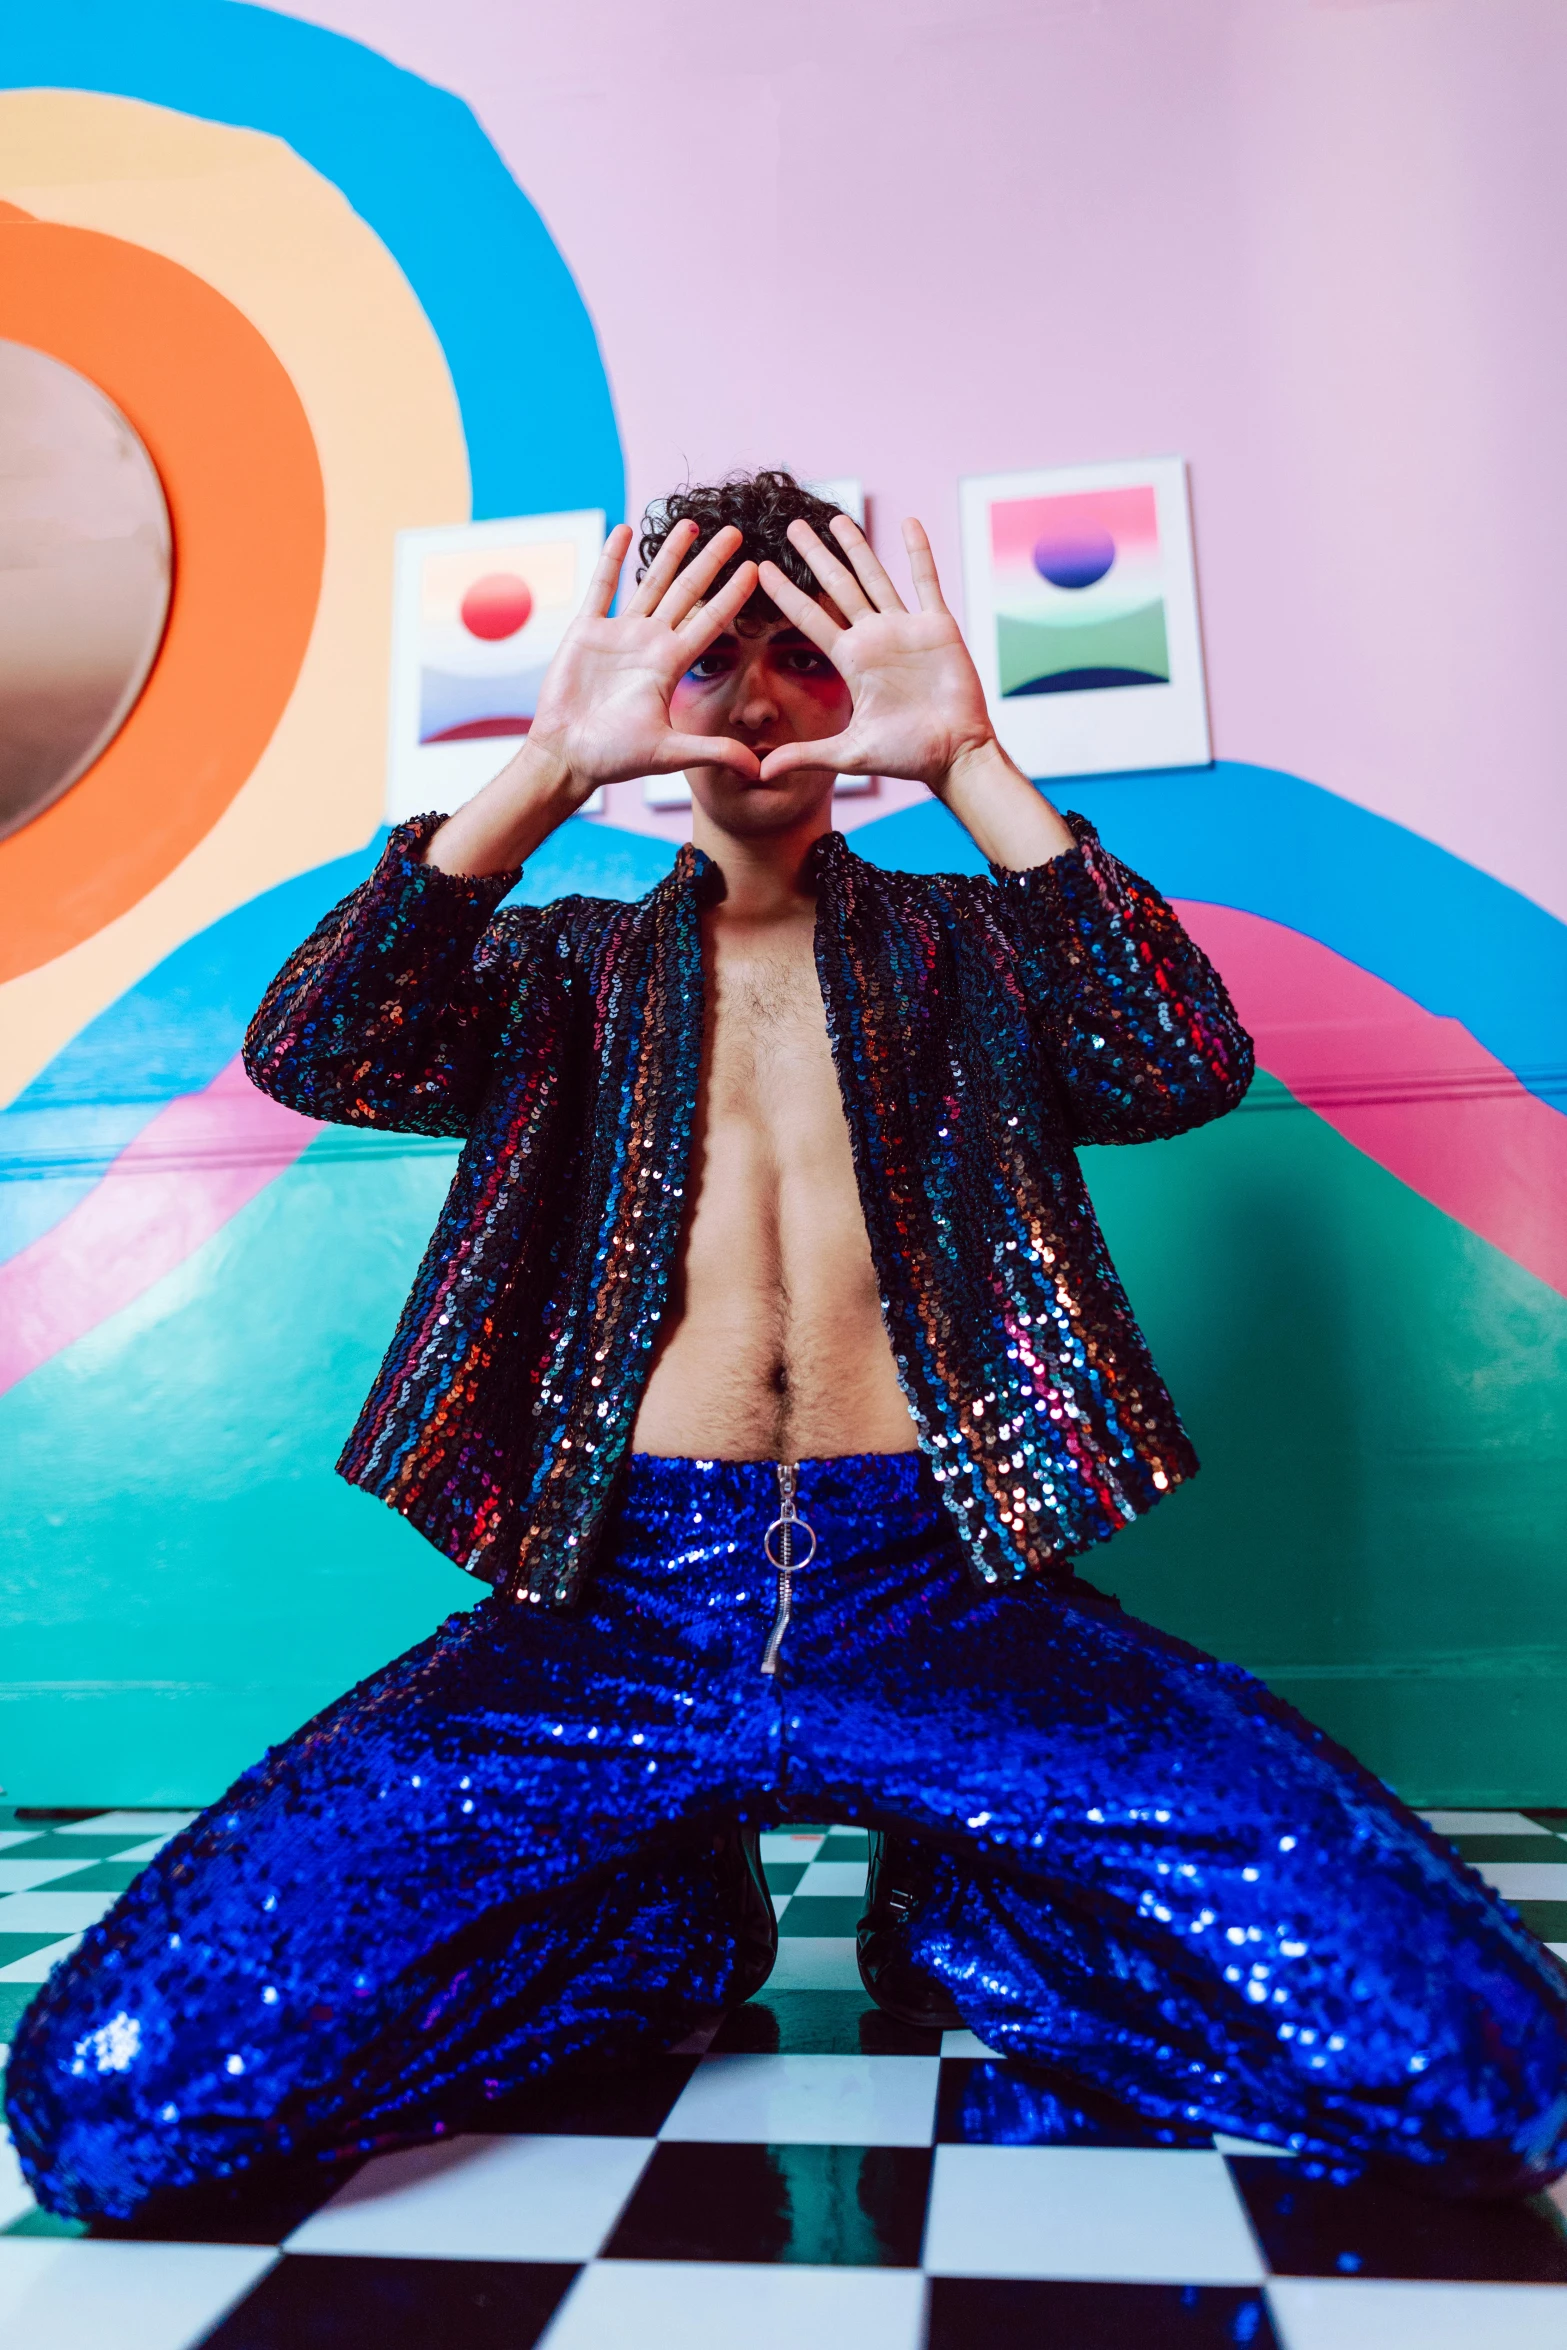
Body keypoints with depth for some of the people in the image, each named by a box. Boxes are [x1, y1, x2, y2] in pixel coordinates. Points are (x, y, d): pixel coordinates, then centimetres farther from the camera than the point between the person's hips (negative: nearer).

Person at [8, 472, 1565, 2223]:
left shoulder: (967, 945, 15)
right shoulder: (572, 964, 16)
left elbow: (1190, 1067, -5)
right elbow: (307, 1058, -3)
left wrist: (971, 761, -11)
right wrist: (550, 770, -11)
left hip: (941, 1600, 0)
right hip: (615, 1607, 1)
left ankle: (961, 1921, 10)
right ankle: (672, 1927, 9)